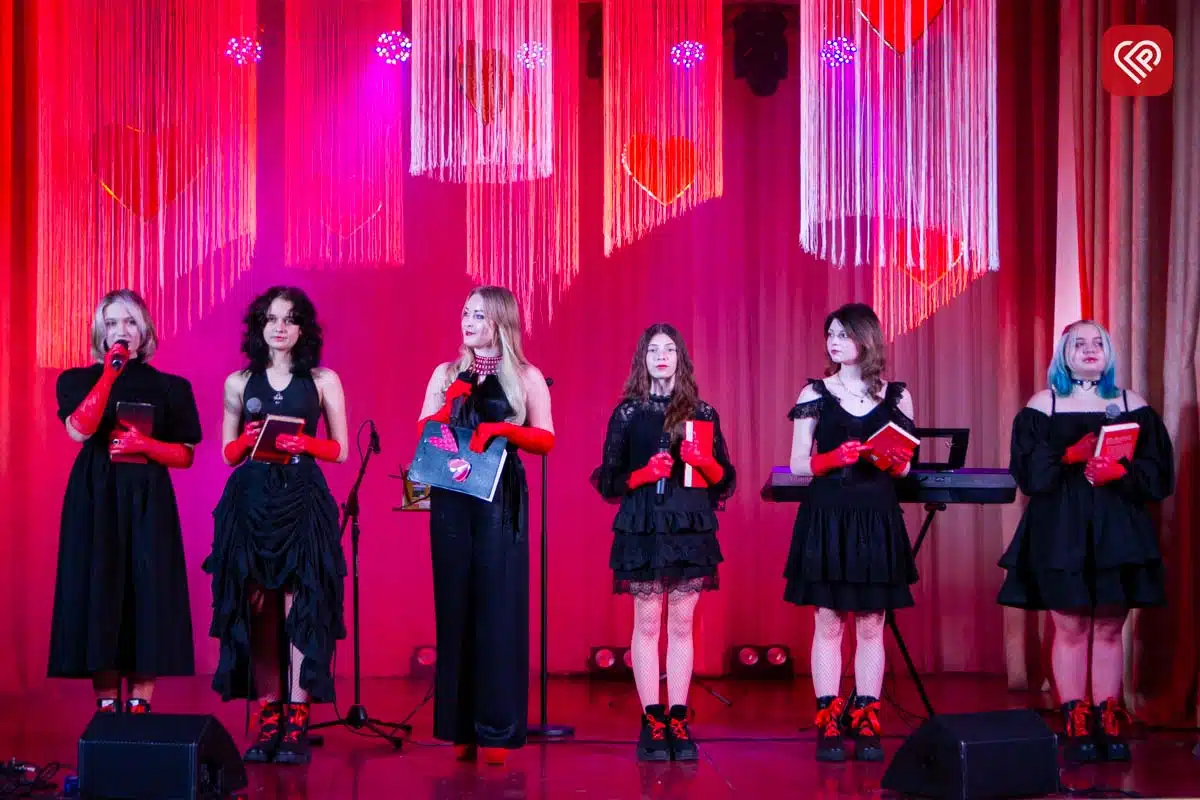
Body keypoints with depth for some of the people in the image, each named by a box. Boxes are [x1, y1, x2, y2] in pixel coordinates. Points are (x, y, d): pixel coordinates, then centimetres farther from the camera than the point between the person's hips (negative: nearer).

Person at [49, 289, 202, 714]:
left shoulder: (169, 387, 9)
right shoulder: (79, 380, 7)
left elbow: (185, 456, 7)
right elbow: (79, 430, -13)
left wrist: (145, 445, -11)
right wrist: (109, 374, -14)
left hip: (148, 502, 1)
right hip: (95, 499, 0)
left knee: (147, 594, -5)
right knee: (99, 591, -4)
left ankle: (140, 705, 0)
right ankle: (106, 704, 2)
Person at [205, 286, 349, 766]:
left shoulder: (323, 380, 7)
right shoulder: (239, 382, 12)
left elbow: (340, 451, 7)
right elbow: (228, 454, 13)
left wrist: (305, 443, -12)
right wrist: (247, 440, -8)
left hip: (303, 502, -2)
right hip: (251, 502, 2)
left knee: (301, 607, -7)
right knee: (257, 607, 1)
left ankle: (297, 721, -4)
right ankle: (268, 717, 7)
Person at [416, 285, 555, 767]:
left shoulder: (527, 378, 6)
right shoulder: (446, 374, 13)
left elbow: (546, 439, -3)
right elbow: (421, 434, 6)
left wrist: (503, 429, -17)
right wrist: (451, 405, -10)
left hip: (502, 502, -2)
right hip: (451, 499, 3)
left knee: (499, 606, -6)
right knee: (456, 604, 0)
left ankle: (497, 730, -5)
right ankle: (461, 728, 4)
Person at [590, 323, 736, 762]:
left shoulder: (702, 413, 8)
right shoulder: (627, 413, 4)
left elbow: (726, 479, 10)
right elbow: (609, 481, 3)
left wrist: (705, 461, -11)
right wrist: (646, 472, -13)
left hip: (691, 528, 2)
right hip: (643, 528, -1)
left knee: (682, 624, 3)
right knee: (647, 623, -1)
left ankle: (678, 721, 8)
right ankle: (652, 722, 3)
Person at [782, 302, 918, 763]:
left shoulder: (895, 396, 6)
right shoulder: (816, 394, 3)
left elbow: (905, 468, 9)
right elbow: (799, 465, 0)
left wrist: (889, 461, -12)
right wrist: (835, 458, -16)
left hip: (877, 521, 1)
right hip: (827, 517, -1)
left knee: (871, 625, 4)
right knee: (828, 624, 0)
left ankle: (866, 724, 10)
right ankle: (828, 725, 5)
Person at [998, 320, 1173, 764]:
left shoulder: (1132, 404, 10)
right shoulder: (1043, 404, 6)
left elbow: (1158, 469, 3)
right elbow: (1028, 468, -3)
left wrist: (1120, 472, -14)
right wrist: (1069, 456, -17)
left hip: (1117, 530, 2)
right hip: (1061, 531, -1)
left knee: (1109, 630, 3)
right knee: (1070, 628, -2)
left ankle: (1109, 724, 9)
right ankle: (1076, 727, 2)